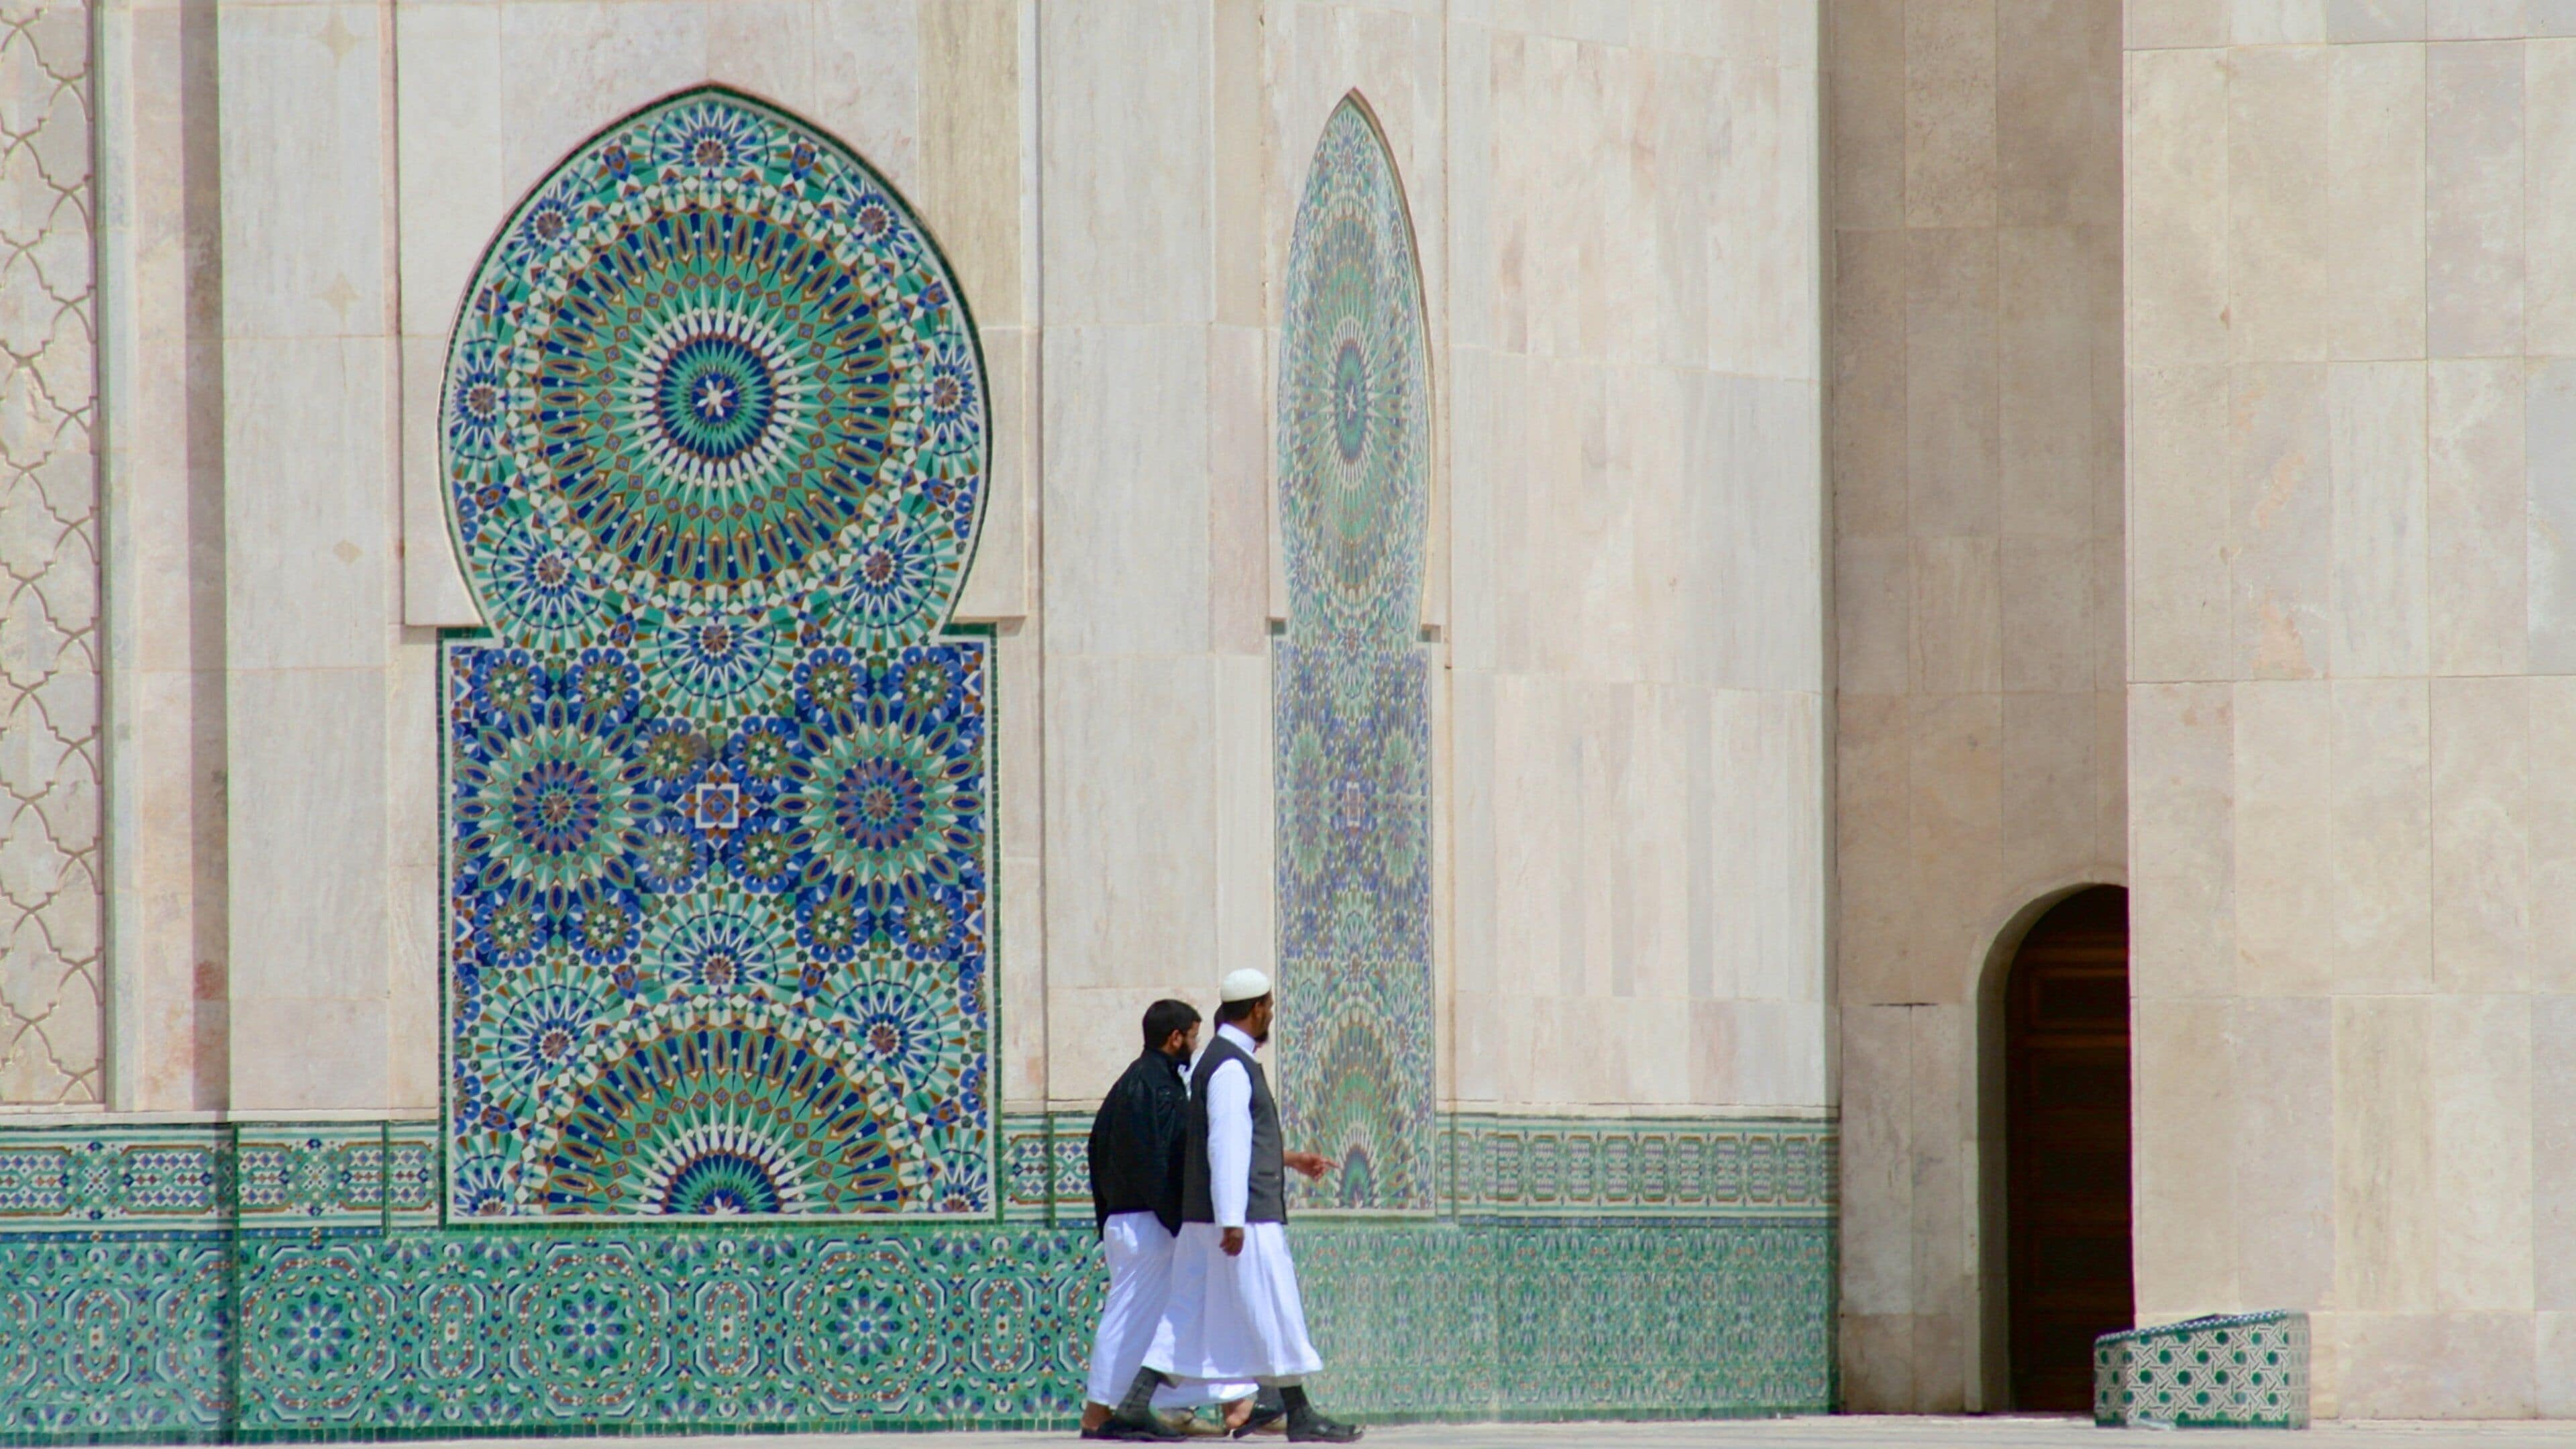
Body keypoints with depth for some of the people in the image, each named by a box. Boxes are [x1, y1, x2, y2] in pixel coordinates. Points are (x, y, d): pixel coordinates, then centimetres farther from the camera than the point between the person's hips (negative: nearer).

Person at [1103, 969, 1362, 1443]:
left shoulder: (1219, 1061, 18)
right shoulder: (1231, 1066, -14)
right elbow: (1226, 1146, -21)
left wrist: (1290, 1159, 32)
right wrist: (1232, 1221, -24)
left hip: (1203, 1219, 10)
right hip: (1244, 1217, -10)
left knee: (1188, 1313, 7)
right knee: (1273, 1314, -3)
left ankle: (1136, 1403, 2)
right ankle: (1299, 1416, 1)